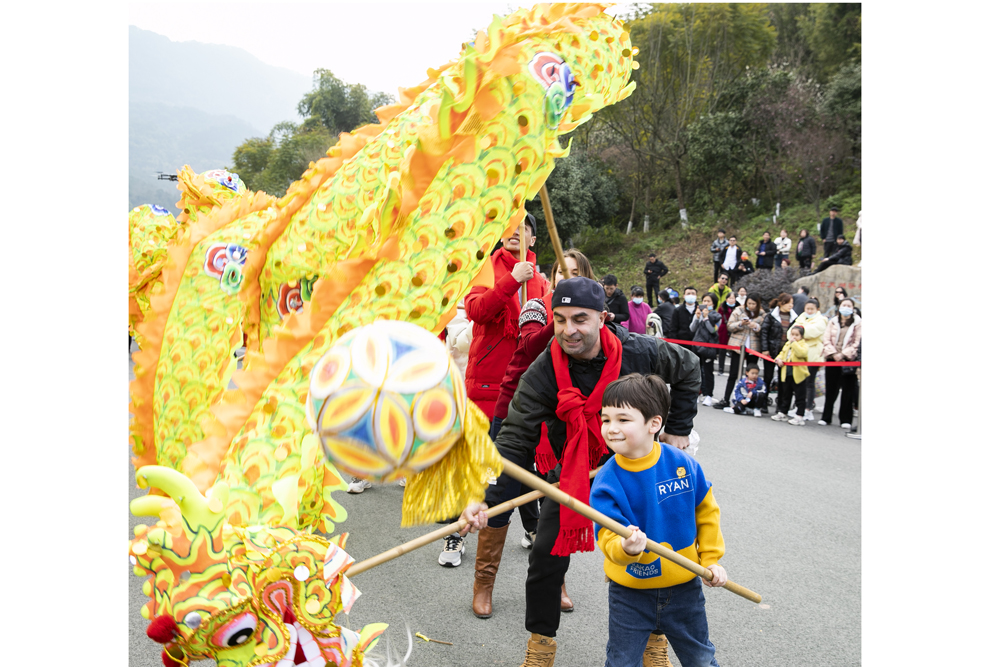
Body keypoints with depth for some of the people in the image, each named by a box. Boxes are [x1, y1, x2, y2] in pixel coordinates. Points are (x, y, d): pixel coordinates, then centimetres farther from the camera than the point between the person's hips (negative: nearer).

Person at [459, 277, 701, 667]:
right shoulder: (541, 375, -22)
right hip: (571, 473, 0)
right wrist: (488, 500, -38)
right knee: (546, 559, -4)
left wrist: (678, 429, 2)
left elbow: (687, 369, 2)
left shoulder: (640, 353, -19)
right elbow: (515, 442, -25)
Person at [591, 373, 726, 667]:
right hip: (630, 593, -1)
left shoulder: (682, 464, -14)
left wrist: (711, 560, 1)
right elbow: (608, 536, -25)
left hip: (684, 587, 2)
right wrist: (624, 547, -47)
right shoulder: (606, 481, -19)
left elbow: (706, 511, 1)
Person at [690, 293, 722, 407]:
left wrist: (706, 318, -13)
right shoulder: (698, 313, 11)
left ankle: (708, 395, 0)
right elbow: (692, 329, 5)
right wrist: (697, 317, -7)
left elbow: (713, 330, -11)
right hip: (696, 345, 4)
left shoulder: (716, 316, 0)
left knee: (708, 371, -3)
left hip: (709, 346, -4)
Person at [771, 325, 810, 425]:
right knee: (786, 395, 18)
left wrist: (794, 342, -22)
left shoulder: (804, 345, -7)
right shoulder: (787, 344, 14)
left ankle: (799, 417, 0)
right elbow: (782, 353, 19)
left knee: (800, 397, -1)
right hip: (786, 374, 7)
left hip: (798, 375, -7)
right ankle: (782, 413, 28)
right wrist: (778, 359, -3)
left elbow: (801, 353, -26)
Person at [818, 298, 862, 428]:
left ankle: (846, 420, 7)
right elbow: (826, 340, 5)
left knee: (848, 391, 1)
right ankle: (826, 417, 14)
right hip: (832, 359, 2)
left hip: (849, 360, -2)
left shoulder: (857, 323, 1)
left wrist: (844, 354, -12)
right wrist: (834, 353, -9)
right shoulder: (833, 322, 11)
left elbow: (857, 342, -4)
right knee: (831, 390, 7)